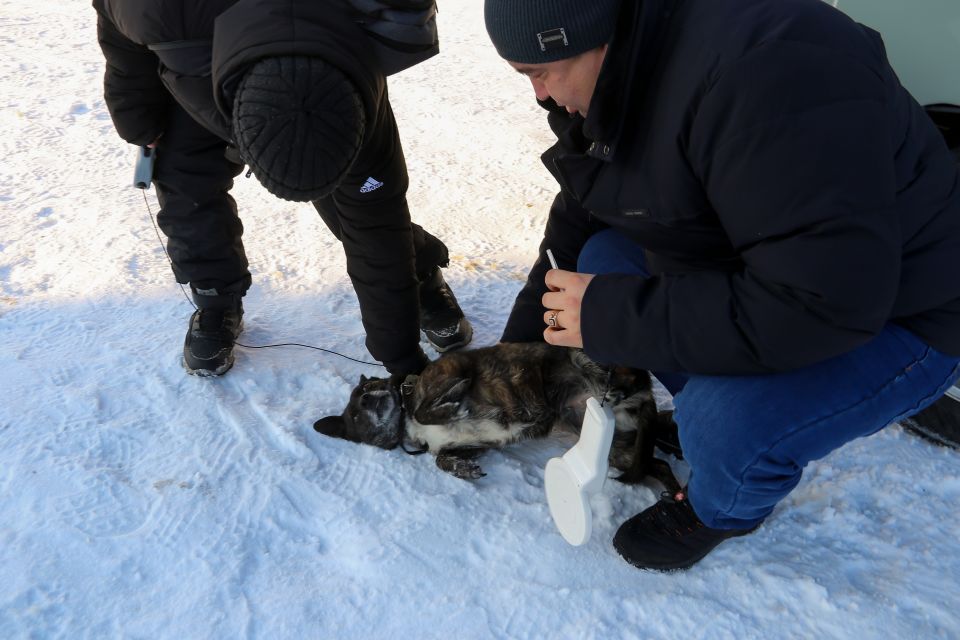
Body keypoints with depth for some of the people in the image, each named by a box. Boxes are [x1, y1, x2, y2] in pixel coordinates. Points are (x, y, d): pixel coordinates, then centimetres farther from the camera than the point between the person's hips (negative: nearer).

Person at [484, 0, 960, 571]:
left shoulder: (766, 69, -34)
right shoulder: (616, 80, -4)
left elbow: (823, 304, -36)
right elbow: (576, 225, 8)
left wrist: (613, 316, -31)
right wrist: (519, 348, 10)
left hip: (899, 313, -7)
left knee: (725, 423, -30)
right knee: (604, 260, -3)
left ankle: (723, 512, 7)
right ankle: (704, 412, 9)